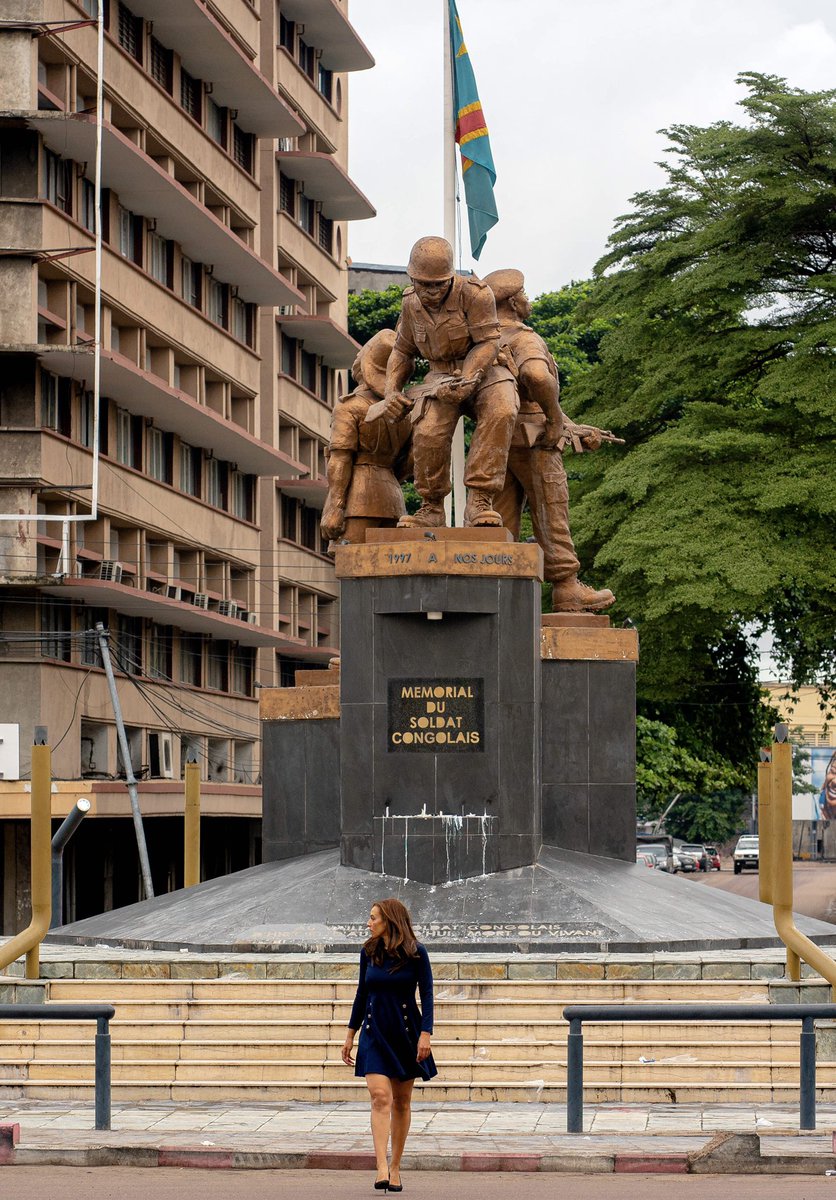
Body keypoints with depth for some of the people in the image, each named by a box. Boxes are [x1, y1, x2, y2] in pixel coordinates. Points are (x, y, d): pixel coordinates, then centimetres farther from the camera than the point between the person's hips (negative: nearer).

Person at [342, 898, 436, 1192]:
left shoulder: (415, 953, -5)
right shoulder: (369, 952, 5)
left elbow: (426, 994, -6)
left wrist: (425, 1034, -15)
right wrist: (350, 1033, 14)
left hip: (405, 1031, -2)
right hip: (375, 1032, 2)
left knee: (401, 1102, 6)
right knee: (379, 1096, -14)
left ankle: (395, 1168, 17)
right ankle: (382, 1169, -23)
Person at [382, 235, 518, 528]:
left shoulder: (474, 293, -16)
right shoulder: (412, 304, 3)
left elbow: (488, 343, -18)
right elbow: (403, 351, 17)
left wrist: (466, 380, -33)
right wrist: (392, 391, 1)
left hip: (483, 372, -3)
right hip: (442, 376, 3)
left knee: (501, 413, -38)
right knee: (428, 433, -29)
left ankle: (479, 502, -37)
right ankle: (432, 509, -9)